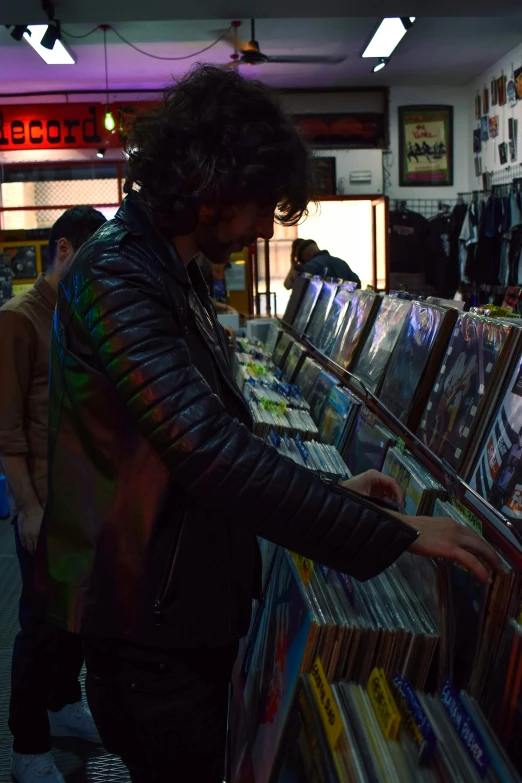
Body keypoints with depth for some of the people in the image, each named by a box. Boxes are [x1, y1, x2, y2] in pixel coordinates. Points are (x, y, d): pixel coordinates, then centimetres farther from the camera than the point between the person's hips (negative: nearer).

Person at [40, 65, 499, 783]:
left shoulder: (171, 274, 12)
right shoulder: (113, 277, -22)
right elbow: (210, 453, -32)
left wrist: (333, 491, 9)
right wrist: (394, 534, -28)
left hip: (191, 603, 10)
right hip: (146, 623, -10)